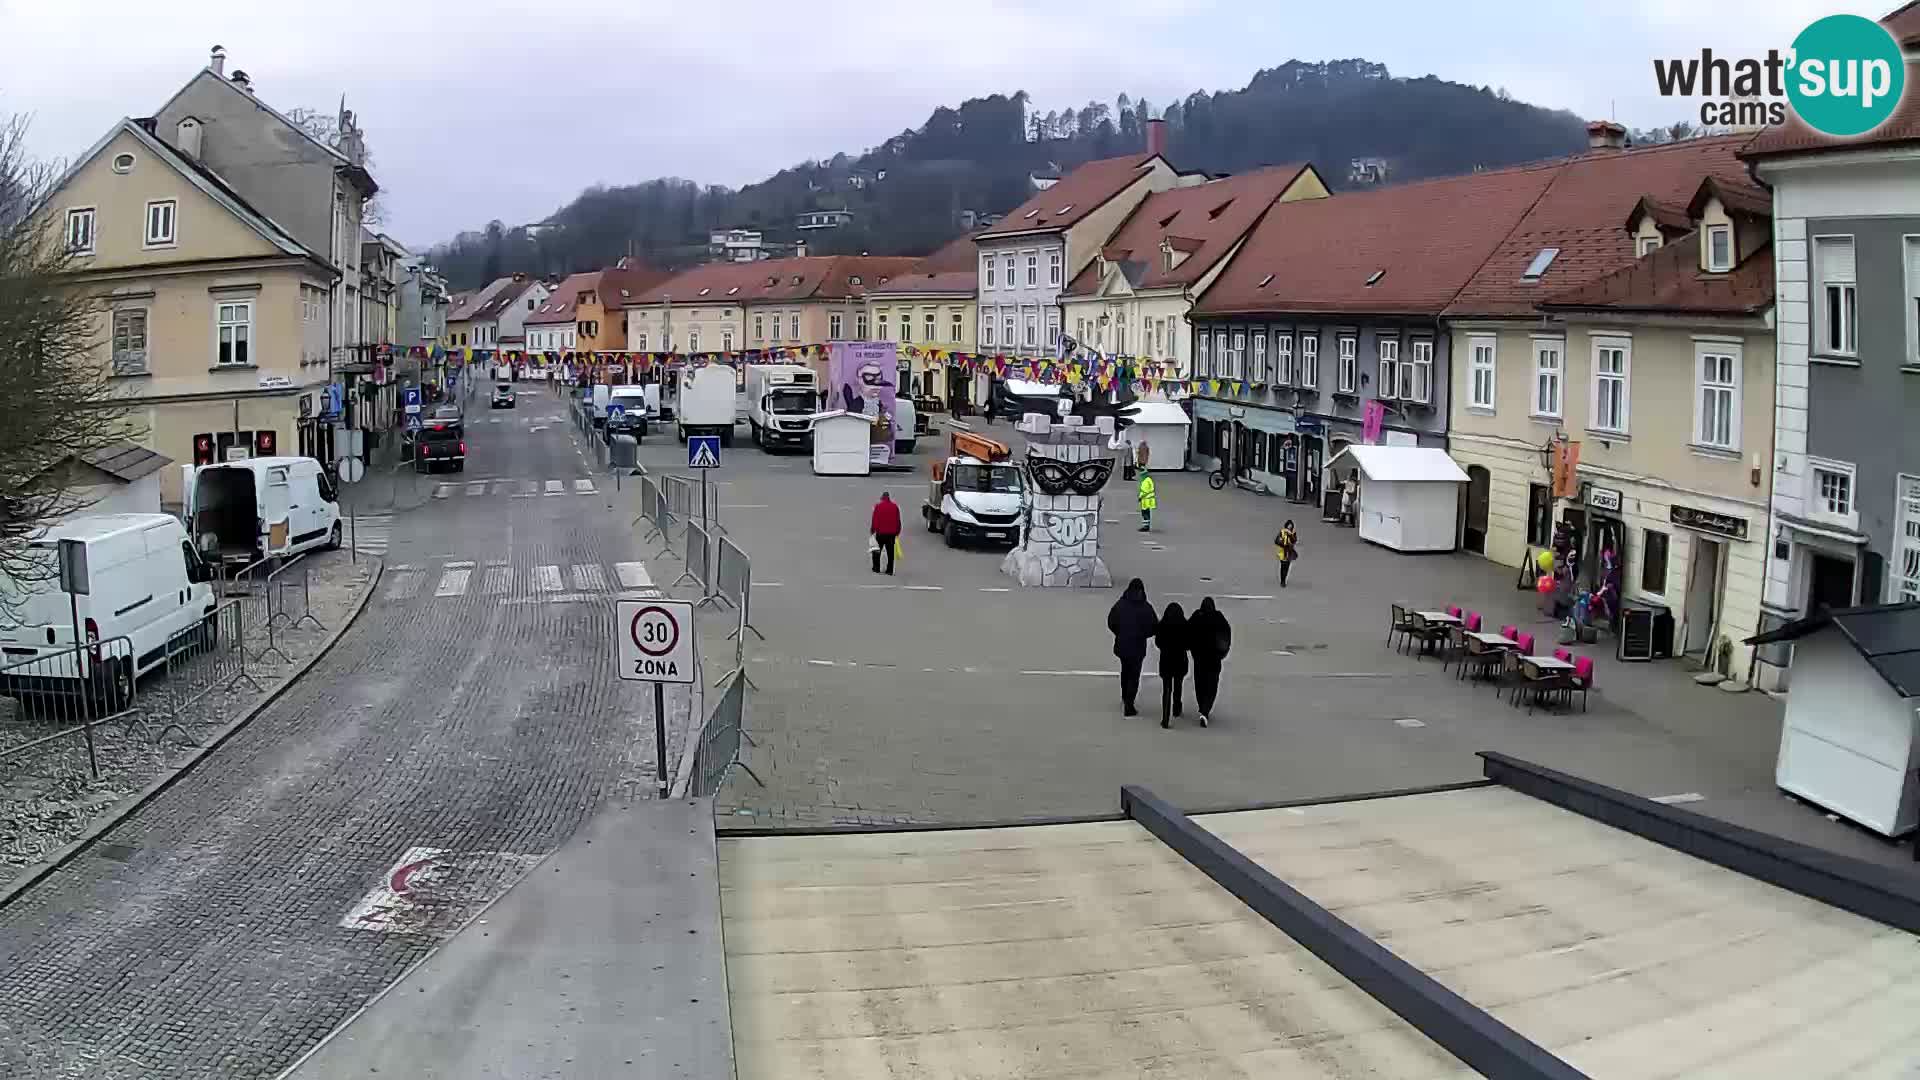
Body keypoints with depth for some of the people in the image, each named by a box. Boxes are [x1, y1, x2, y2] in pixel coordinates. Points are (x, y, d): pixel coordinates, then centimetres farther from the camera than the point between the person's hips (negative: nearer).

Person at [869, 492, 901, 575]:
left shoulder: (878, 506, -7)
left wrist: (873, 530, 3)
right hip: (892, 533, 2)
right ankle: (890, 571, 5)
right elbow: (898, 520, 4)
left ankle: (876, 568, 15)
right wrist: (897, 532, 12)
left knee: (877, 551, 13)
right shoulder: (895, 506, 1)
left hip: (880, 533, -2)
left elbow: (875, 520, -7)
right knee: (890, 552, 6)